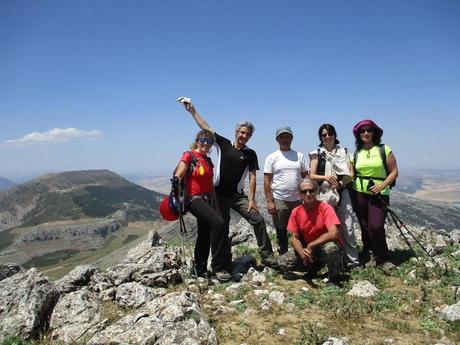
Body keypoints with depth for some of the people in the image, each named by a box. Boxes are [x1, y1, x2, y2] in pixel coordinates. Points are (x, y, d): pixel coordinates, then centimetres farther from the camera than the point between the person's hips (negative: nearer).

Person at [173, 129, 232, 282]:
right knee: (218, 223, -25)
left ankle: (199, 270, 30)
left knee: (205, 235, 13)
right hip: (193, 199, -8)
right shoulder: (189, 156, -7)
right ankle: (220, 267, -15)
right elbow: (177, 178, -14)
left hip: (207, 199, 8)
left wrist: (216, 205, 17)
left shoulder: (208, 160, 14)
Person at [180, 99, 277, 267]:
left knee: (258, 220, -11)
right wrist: (192, 111, -6)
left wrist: (251, 200, -10)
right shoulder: (223, 144, 0)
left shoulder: (250, 154, 1)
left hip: (238, 196, 0)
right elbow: (206, 128, -2)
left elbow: (252, 177, -3)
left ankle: (267, 256, 0)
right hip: (219, 196, 0)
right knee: (222, 229, 7)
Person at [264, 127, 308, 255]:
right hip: (279, 201, -2)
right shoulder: (272, 157, 0)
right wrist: (269, 201, -9)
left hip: (298, 200, 3)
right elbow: (267, 181, -3)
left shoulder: (299, 156, 8)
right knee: (281, 232, 8)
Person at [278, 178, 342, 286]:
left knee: (331, 248, -39)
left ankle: (334, 279, -9)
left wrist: (310, 246, -25)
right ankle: (314, 265, 10)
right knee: (282, 262, -14)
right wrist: (302, 252, -24)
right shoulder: (296, 212, -6)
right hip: (307, 249, 4)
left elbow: (333, 234, -28)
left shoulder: (325, 208, -18)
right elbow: (294, 238, -3)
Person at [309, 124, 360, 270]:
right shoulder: (317, 153, 7)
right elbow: (311, 176, 1)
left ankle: (353, 262, 5)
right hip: (323, 194, -1)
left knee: (347, 228, -3)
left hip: (342, 193, 1)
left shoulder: (343, 152, 12)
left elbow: (350, 175, 6)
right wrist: (325, 177, -17)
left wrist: (340, 183, -12)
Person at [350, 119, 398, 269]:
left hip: (379, 194, -3)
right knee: (365, 227, 8)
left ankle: (383, 259, 3)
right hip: (359, 193, 3)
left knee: (376, 226, -14)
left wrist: (382, 185, -15)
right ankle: (369, 255, 26)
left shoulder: (384, 150, 0)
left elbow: (394, 172, -1)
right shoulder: (356, 153, 9)